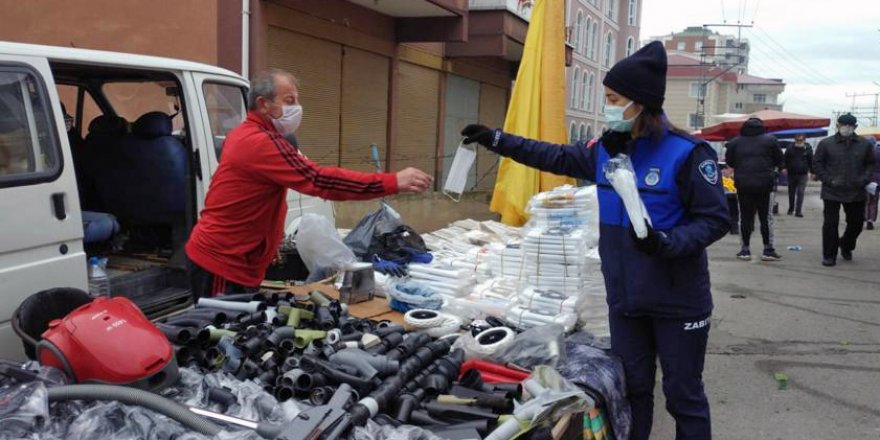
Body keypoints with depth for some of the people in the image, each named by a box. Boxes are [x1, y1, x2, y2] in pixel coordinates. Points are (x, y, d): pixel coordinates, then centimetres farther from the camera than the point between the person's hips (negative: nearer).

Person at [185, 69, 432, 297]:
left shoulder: (246, 136, 13)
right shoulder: (260, 143, -22)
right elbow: (320, 180, -30)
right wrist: (393, 182, -31)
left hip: (226, 256, 10)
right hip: (222, 262, -10)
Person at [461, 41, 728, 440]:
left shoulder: (687, 153, -16)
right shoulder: (606, 150, 4)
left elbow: (715, 220, -14)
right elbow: (555, 157, 16)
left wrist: (667, 243, -29)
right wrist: (496, 140, 14)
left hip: (678, 301, -6)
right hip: (624, 298, 6)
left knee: (683, 394, 8)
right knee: (631, 388, 17)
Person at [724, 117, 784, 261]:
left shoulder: (735, 142, 2)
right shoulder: (770, 140, -2)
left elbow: (729, 161, 9)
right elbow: (779, 161, 4)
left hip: (743, 184, 1)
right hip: (764, 184, -1)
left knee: (745, 217, 8)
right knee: (766, 217, 7)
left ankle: (745, 249, 9)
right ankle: (768, 249, 9)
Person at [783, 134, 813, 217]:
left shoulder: (808, 149, 2)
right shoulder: (790, 149, 2)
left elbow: (811, 161, 6)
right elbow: (785, 160, 6)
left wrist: (811, 172, 4)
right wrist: (784, 168, -8)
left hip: (802, 175, -2)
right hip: (791, 174, 2)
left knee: (800, 193, -8)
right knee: (791, 193, 12)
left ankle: (798, 211, -9)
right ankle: (791, 209, 28)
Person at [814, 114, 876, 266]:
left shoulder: (864, 145, 5)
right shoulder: (826, 144, -2)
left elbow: (870, 164, 13)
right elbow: (817, 163, 1)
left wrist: (864, 179, -3)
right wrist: (828, 179, -10)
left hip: (856, 193, 3)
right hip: (832, 192, -3)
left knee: (856, 223, 12)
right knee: (830, 224, -2)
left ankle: (846, 246, 38)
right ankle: (829, 255, 7)